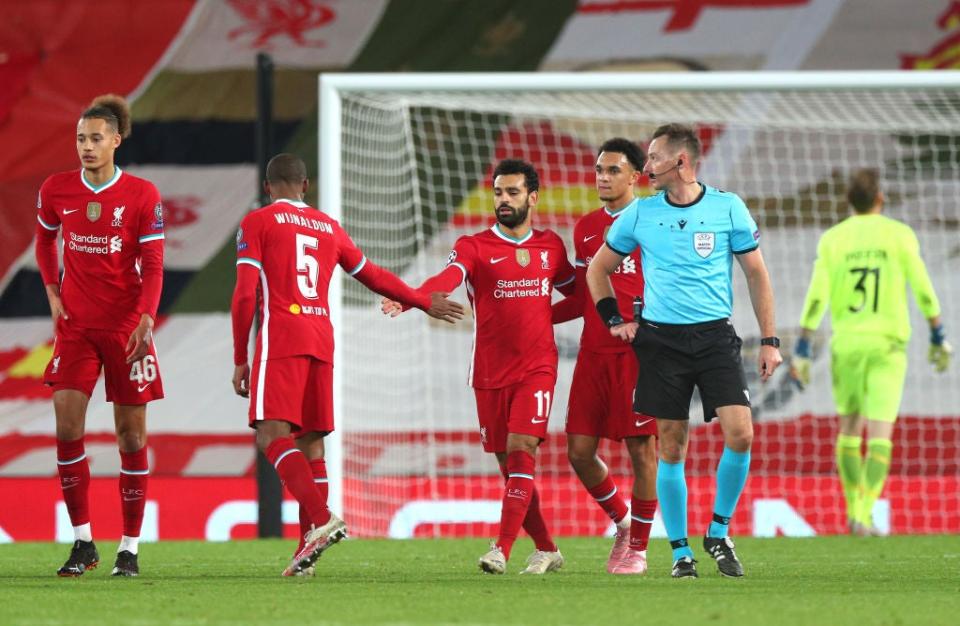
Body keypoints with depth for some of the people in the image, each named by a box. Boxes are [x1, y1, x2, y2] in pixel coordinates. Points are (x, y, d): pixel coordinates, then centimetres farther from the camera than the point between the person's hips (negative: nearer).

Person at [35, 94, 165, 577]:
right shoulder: (56, 190, 1)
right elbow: (44, 239, 20)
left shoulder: (142, 195, -6)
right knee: (66, 426, -10)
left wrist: (145, 320, -22)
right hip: (75, 324, 2)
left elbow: (152, 265, -8)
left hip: (127, 326, -2)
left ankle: (130, 548, 7)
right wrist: (52, 293, 7)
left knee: (131, 433, 0)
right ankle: (82, 542, 0)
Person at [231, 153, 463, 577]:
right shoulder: (329, 228, 20)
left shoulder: (257, 223, 5)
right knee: (310, 442, 7)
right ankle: (307, 548, 1)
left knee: (272, 434, -13)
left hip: (280, 338, -5)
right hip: (322, 339, 5)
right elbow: (374, 277, 30)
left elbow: (245, 294, -3)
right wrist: (425, 303, 44)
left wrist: (240, 359, 1)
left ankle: (321, 519, -32)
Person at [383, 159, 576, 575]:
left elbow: (578, 293, 24)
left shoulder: (550, 246, 9)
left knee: (521, 451, -15)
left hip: (536, 368, 0)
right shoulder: (474, 247, -1)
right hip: (490, 373, 0)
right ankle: (546, 550, 18)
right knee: (510, 465, 4)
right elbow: (447, 278, -21)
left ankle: (502, 550, -19)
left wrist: (543, 317, 8)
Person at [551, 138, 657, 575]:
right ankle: (621, 520, 24)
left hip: (639, 350, -6)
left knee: (642, 449, -3)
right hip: (593, 353, 6)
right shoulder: (586, 228, 15)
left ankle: (638, 547, 8)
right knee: (579, 451, 2)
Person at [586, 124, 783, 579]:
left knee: (740, 435, -14)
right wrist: (614, 320, 8)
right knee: (671, 447, 0)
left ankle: (719, 533, 4)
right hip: (661, 339, 1)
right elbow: (597, 269, 18)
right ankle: (680, 550, 9)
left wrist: (769, 340, 4)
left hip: (716, 336, -1)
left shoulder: (728, 208, 1)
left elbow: (756, 274, 7)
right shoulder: (640, 214, 5)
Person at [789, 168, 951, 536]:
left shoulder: (832, 240, 0)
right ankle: (865, 516, -16)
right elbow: (923, 291, -3)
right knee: (880, 434, -4)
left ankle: (854, 511, 19)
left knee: (849, 429, 18)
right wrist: (938, 338, 8)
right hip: (888, 344, -2)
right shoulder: (900, 235, -2)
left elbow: (816, 298, -6)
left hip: (846, 343, 2)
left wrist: (802, 350, -5)